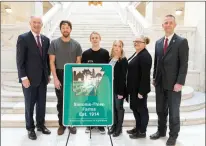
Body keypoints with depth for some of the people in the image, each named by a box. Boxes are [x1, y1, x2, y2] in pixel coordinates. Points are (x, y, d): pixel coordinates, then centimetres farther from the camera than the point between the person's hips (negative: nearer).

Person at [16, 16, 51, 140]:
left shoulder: (46, 39, 9)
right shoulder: (23, 38, -7)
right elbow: (20, 60, -10)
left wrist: (48, 74, 10)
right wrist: (24, 77, -15)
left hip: (43, 78, 5)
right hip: (29, 78, -4)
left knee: (42, 104, 13)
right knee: (30, 104, 8)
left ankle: (41, 125, 30)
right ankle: (30, 128, 24)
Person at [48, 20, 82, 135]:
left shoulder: (76, 44, 1)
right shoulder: (54, 43, -2)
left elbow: (78, 62, 3)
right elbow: (52, 62, -4)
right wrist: (55, 78, -11)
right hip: (59, 76, 0)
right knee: (61, 102, 9)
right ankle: (61, 124, 23)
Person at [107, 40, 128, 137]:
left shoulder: (123, 60, -9)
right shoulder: (110, 59, 7)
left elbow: (123, 77, -14)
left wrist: (121, 91, -17)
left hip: (118, 88, -5)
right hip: (110, 87, 5)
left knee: (119, 107, 7)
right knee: (112, 107, 12)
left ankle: (119, 127, 21)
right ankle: (114, 125, 27)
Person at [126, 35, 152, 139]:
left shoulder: (145, 56, -18)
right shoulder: (136, 54, 13)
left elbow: (145, 75, -22)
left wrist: (141, 91, -23)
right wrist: (130, 87, 16)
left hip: (140, 88, -9)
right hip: (134, 88, 9)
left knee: (141, 109, 4)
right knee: (134, 107, 17)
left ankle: (142, 132, 19)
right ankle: (138, 128, 33)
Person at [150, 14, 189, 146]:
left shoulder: (182, 41, -6)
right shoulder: (158, 42, 11)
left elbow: (184, 64, -11)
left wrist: (180, 83, -17)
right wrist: (154, 78, 10)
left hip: (173, 83, -5)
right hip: (160, 83, 5)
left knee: (173, 112, 7)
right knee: (160, 110, 15)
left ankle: (173, 135, 24)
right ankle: (161, 131, 32)